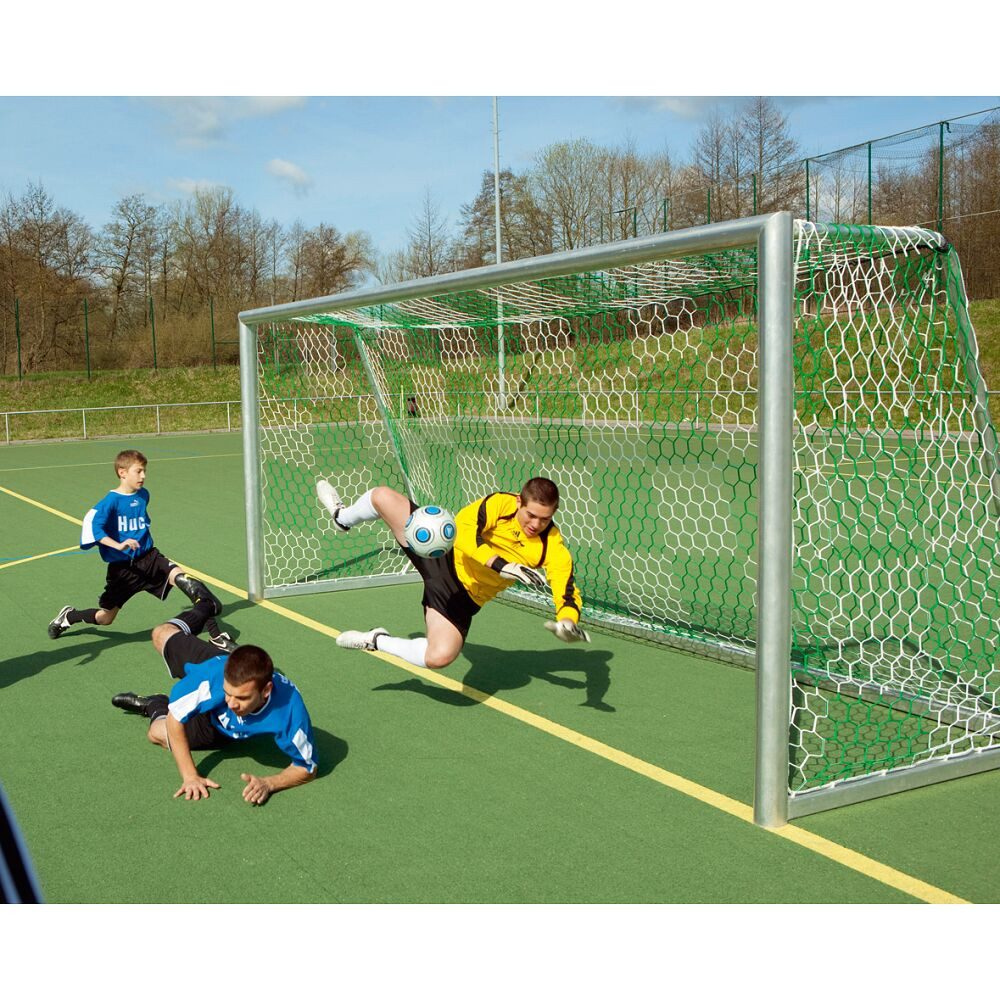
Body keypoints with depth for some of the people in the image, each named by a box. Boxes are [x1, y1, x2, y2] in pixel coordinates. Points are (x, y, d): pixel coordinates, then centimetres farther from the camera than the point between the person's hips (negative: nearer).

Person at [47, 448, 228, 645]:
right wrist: (118, 546, -39)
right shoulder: (111, 501, -14)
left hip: (149, 557, 4)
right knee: (104, 618, 7)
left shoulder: (143, 495, 5)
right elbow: (92, 525, -28)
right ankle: (69, 616, 41)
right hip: (121, 568, -4)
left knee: (182, 579, -24)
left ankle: (215, 634, -25)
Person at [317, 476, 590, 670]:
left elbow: (568, 594, -26)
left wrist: (568, 623, -49)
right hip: (442, 554, 1)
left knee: (439, 657, -28)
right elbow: (465, 533, -29)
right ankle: (343, 518, 38)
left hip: (462, 595, -1)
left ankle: (377, 641, 4)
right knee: (381, 495, -4)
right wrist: (502, 565, -40)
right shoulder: (501, 503, -19)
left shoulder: (553, 549, -20)